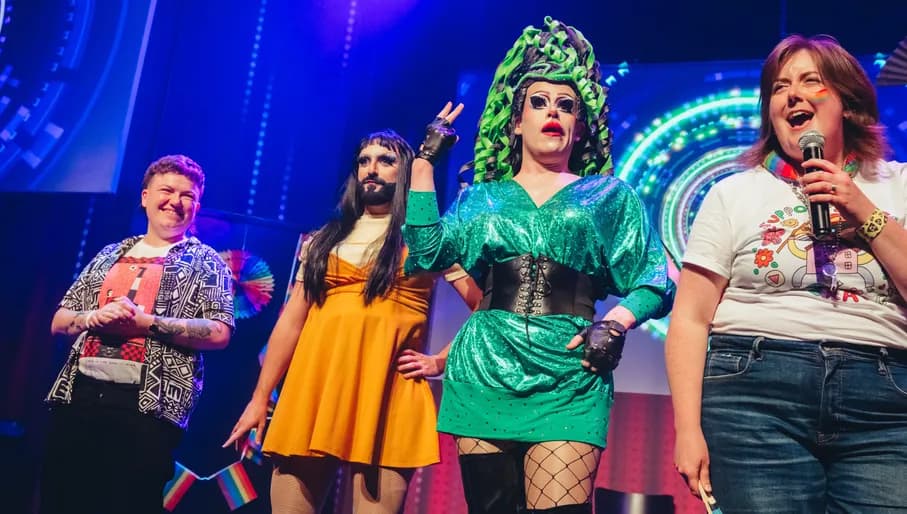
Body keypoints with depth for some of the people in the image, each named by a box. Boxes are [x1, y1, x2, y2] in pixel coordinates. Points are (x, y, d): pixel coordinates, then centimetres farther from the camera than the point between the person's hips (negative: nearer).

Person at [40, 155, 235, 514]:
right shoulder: (111, 254, 18)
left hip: (149, 405, -5)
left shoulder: (205, 263, 5)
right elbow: (58, 322, 17)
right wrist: (92, 318, -6)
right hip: (78, 394, 5)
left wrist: (145, 322, -16)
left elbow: (219, 333, -8)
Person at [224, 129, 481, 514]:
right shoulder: (325, 238, 18)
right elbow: (291, 321, 14)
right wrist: (260, 398, 11)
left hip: (386, 387, -3)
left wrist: (441, 362, -4)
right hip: (314, 383, 4)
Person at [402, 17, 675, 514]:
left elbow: (654, 283, 7)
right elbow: (426, 252, 1)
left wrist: (614, 324, -12)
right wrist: (424, 161, 4)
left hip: (568, 375, -1)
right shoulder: (482, 197, 16)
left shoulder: (609, 195, 12)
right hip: (483, 370, 2)